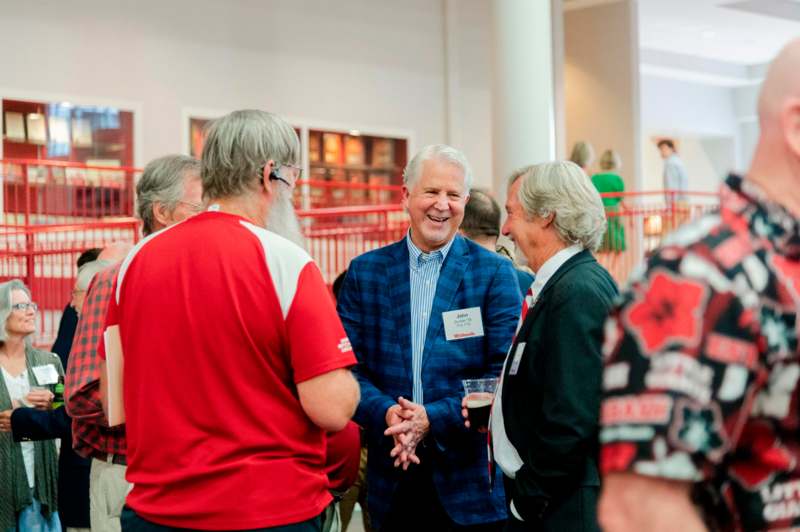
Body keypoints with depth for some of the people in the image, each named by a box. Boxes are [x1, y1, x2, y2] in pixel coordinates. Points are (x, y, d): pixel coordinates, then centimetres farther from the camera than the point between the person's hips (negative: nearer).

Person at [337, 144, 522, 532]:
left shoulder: (495, 274, 0)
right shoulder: (364, 271, 7)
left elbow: (505, 375, -6)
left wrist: (434, 418, -17)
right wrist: (385, 412, -16)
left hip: (471, 478, -2)